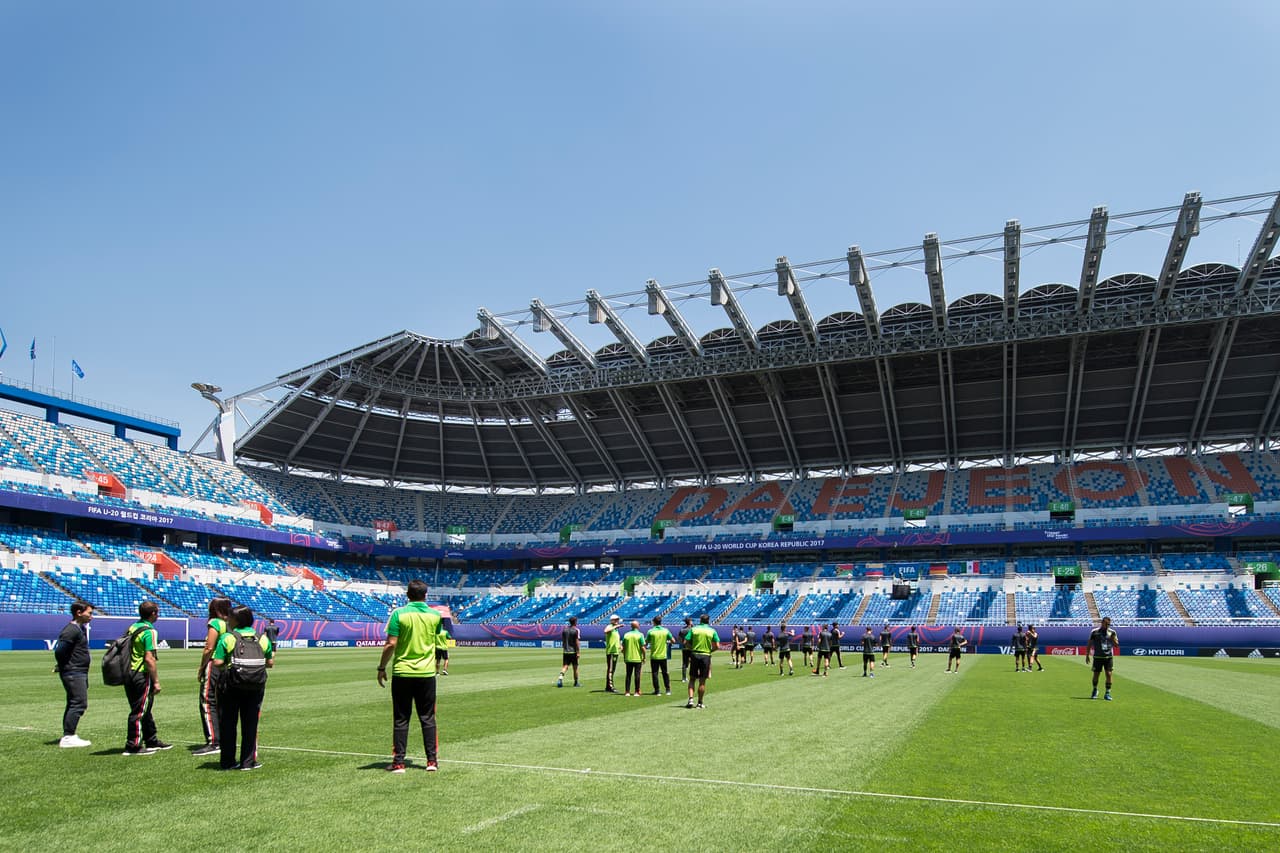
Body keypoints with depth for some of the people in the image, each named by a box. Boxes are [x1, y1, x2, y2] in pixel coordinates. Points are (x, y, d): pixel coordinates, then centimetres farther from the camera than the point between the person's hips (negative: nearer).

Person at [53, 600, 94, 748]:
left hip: (80, 673, 11)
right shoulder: (71, 630, -16)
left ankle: (68, 736, 22)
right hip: (74, 673, -11)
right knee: (79, 703, -12)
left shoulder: (80, 628, 16)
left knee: (73, 704, 14)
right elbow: (59, 650, -23)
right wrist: (63, 667, -11)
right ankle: (68, 737, -10)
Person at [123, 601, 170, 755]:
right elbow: (149, 659, -20)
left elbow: (127, 651, 17)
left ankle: (151, 741, 27)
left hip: (129, 673, 9)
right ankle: (133, 746, 4)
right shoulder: (149, 631, -16)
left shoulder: (132, 627, 11)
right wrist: (156, 681, -15)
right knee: (139, 711, -1)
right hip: (142, 675, -9)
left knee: (144, 709, 17)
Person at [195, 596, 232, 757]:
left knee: (207, 704, -3)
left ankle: (213, 743, -7)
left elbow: (209, 648, -14)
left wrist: (201, 668, -5)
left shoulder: (215, 623, -10)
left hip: (214, 665, -7)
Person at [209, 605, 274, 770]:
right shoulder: (262, 639, 4)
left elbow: (217, 663, -12)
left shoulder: (227, 638, -6)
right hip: (256, 687, 2)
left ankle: (228, 761, 15)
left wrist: (211, 663, 9)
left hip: (231, 687, -2)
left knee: (227, 724, 10)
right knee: (250, 724, 10)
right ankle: (248, 761, 11)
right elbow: (270, 663, 6)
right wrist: (273, 653, 26)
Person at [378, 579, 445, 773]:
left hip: (402, 673, -2)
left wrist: (382, 668, -2)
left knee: (400, 720, 7)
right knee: (428, 718, 10)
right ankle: (432, 760, 11)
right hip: (427, 673, 2)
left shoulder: (399, 614, -8)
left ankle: (398, 762, 8)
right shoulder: (435, 615, 1)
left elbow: (391, 644, -11)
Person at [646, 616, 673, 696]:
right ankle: (668, 690, 14)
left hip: (654, 656, -2)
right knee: (665, 673, 13)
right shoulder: (665, 631, -2)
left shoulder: (651, 631, -8)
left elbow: (646, 643, -7)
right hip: (663, 656, 2)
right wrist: (667, 642, 23)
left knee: (655, 674, 5)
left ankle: (656, 691, 5)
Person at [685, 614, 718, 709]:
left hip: (695, 655, 0)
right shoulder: (712, 631, 1)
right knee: (702, 681, 6)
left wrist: (692, 649, 11)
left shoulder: (693, 629, 2)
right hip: (706, 656, 0)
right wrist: (710, 651, 12)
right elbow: (717, 646, -4)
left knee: (692, 679, 10)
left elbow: (687, 643, -5)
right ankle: (700, 703, 11)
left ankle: (691, 699, -5)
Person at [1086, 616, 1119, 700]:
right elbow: (1089, 644, 5)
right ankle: (1095, 690, 26)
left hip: (1109, 657, 1)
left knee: (1109, 674, -7)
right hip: (1097, 657, -1)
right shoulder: (1095, 632, -2)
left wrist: (1113, 639, -16)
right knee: (1096, 674, 5)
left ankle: (1107, 693, 4)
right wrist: (1087, 655, 3)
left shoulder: (1112, 632, 3)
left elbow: (1117, 645, 5)